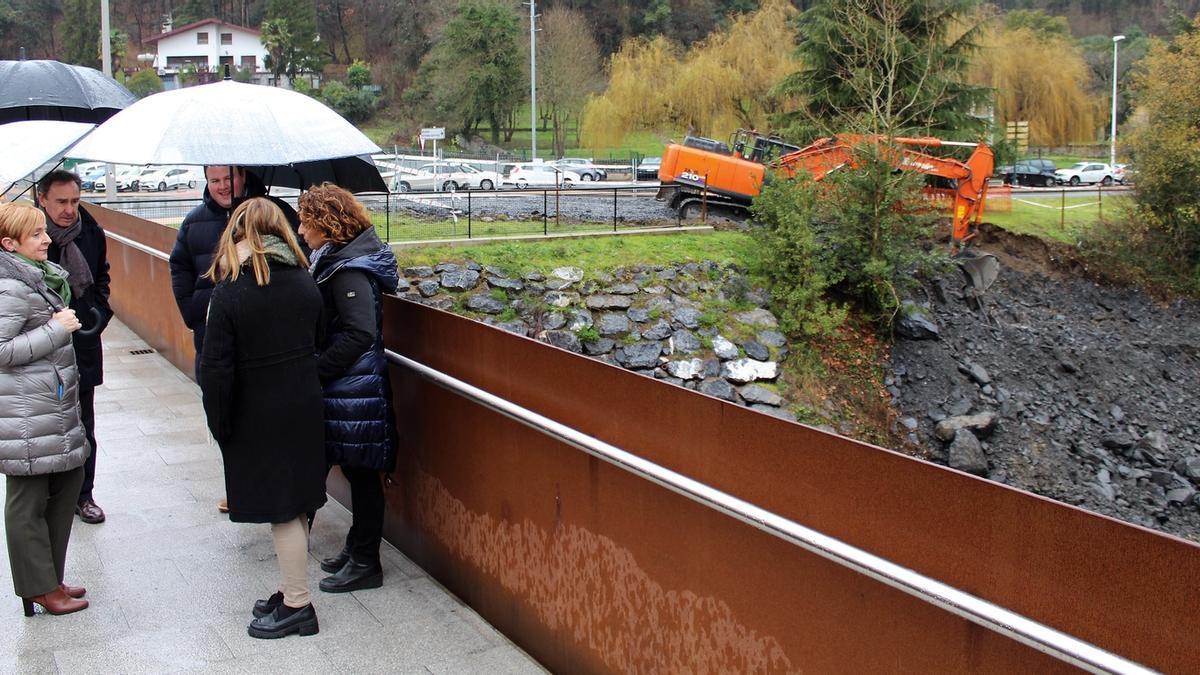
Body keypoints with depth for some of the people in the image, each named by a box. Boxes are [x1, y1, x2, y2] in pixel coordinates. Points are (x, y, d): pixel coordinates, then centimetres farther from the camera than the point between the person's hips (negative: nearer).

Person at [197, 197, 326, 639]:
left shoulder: (228, 295, -16)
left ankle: (297, 605, 10)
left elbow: (215, 371, -16)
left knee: (282, 510, 1)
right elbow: (318, 346, 7)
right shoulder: (305, 284, 1)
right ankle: (291, 591, 27)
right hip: (304, 409, 6)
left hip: (258, 417, -6)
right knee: (295, 505, 15)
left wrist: (220, 426, -5)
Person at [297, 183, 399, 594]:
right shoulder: (335, 259, 10)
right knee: (356, 471, 18)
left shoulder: (349, 269, -19)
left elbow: (360, 334, -26)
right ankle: (357, 549, 30)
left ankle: (365, 563, 12)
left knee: (361, 472, 1)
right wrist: (315, 368, 8)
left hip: (354, 389, -9)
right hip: (343, 386, 9)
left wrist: (315, 371, -22)